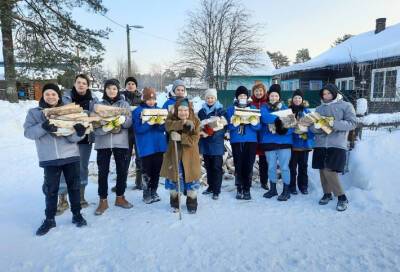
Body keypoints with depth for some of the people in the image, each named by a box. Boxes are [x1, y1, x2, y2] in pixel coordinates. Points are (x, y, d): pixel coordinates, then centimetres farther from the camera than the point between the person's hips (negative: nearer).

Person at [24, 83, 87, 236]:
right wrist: (43, 127, -24)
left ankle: (77, 214, 24)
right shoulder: (34, 112, 5)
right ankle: (49, 219, 23)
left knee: (74, 186, 9)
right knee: (51, 189, 7)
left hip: (71, 156, 1)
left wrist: (79, 133, -25)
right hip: (49, 159, 0)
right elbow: (28, 132, -6)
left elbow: (73, 138, -2)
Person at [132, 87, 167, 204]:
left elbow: (164, 127, 6)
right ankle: (146, 194, 18)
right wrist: (149, 124, -25)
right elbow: (137, 129, -12)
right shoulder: (137, 111, -3)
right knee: (147, 171, 2)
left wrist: (160, 123, -16)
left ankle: (154, 192, 27)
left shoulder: (159, 110, 10)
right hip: (146, 146, -4)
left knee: (157, 170, 11)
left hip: (159, 145, 4)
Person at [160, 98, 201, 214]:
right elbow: (168, 125, -27)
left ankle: (192, 204, 25)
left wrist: (180, 137, -28)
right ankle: (174, 203, 31)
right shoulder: (172, 118, -3)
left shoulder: (195, 121, -7)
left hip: (189, 155, -1)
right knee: (173, 178, 10)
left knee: (191, 179, 6)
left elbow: (194, 139, -16)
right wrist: (183, 123, -38)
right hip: (173, 155, 1)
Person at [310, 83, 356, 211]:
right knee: (323, 170, 6)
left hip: (337, 145, -4)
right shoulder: (319, 108, 15)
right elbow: (312, 126, 9)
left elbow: (352, 124, -7)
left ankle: (342, 198, 4)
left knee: (330, 171, -13)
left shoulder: (346, 106, 3)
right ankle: (327, 194, 25)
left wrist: (334, 123, -21)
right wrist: (319, 127, -15)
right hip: (320, 144, 5)